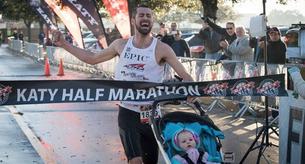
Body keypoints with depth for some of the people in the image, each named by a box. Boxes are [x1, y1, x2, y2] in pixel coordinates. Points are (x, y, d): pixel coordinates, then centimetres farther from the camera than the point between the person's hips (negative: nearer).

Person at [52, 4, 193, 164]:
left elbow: (185, 76, -9)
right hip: (127, 111, 1)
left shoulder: (161, 48, -7)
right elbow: (92, 58, 15)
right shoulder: (121, 45, 2)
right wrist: (64, 44, 14)